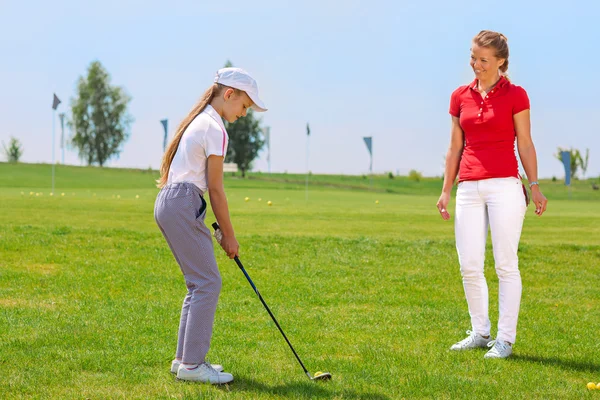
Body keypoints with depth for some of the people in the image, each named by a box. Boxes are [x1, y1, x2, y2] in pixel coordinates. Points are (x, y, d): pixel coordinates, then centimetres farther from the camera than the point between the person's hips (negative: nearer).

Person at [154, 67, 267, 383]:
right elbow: (215, 189, -9)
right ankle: (192, 364, -6)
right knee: (208, 282, -7)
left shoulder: (197, 120, 19)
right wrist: (229, 236, -1)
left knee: (200, 282, 14)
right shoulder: (215, 130, -11)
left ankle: (184, 358, 17)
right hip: (183, 205, -10)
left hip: (167, 202, 10)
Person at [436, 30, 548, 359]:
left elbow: (525, 144, 2)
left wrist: (535, 186, -3)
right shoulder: (460, 96, 12)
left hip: (505, 185, -4)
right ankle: (480, 332, 18)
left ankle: (505, 338, 4)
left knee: (506, 264, -2)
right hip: (469, 187, 4)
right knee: (469, 266, 3)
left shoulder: (515, 95, 1)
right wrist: (445, 190, 13)